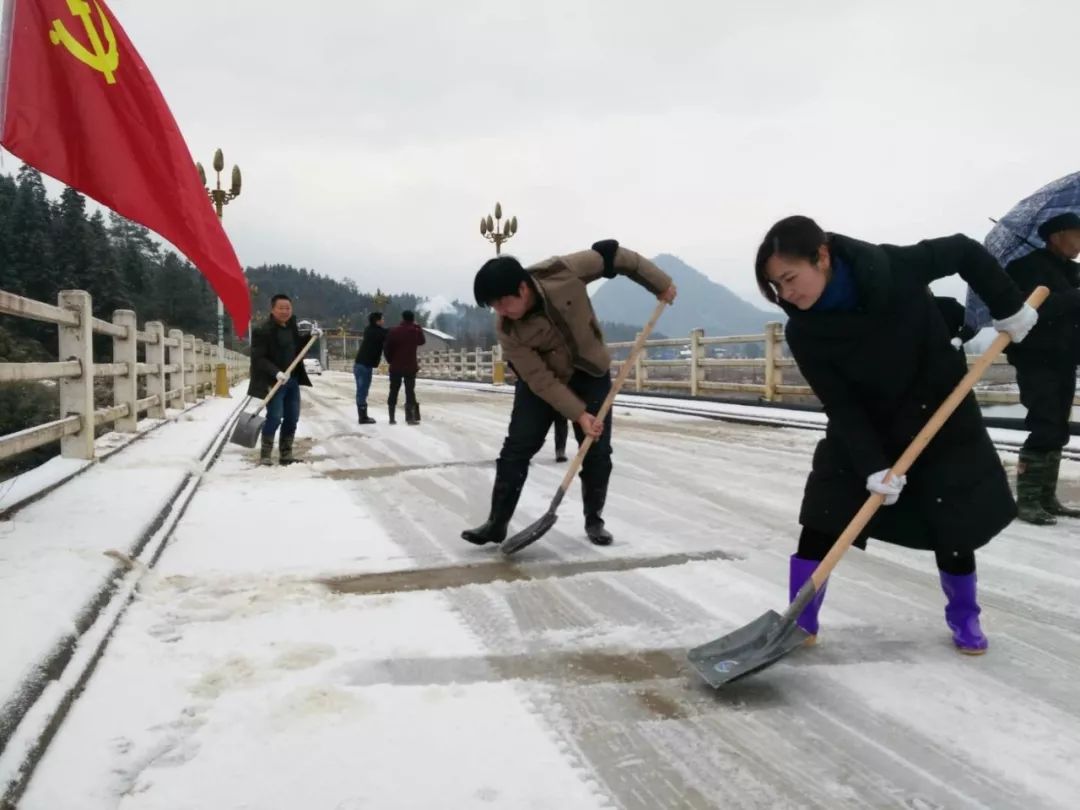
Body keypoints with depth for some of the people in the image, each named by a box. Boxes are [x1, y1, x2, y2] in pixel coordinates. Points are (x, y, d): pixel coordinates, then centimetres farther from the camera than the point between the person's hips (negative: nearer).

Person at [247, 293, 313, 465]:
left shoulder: (292, 326, 10)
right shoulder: (262, 330, -14)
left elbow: (298, 349, 22)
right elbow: (259, 358, -18)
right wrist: (276, 372, -30)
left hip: (292, 379, 8)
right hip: (274, 381, -8)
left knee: (292, 418, 10)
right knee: (274, 417, -11)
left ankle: (286, 454, 21)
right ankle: (265, 456, -2)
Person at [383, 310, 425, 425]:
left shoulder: (394, 331, -5)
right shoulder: (416, 331, -2)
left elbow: (386, 348, -6)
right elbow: (421, 341, 19)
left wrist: (390, 361, 9)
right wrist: (418, 327, 23)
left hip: (396, 366, 0)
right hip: (410, 367, 0)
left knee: (393, 392, 8)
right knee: (410, 391, 4)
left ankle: (392, 418, 9)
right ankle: (411, 417, -1)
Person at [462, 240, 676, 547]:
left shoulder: (563, 271, -30)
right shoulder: (508, 330, -27)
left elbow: (611, 255, -15)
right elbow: (540, 380, -24)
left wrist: (660, 283, -10)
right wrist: (579, 414, -28)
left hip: (590, 372, 1)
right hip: (541, 380, 0)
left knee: (597, 452, 0)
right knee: (516, 449, -7)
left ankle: (594, 520, 19)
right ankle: (497, 523, 3)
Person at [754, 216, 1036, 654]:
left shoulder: (895, 267, -27)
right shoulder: (804, 333, -23)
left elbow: (964, 252, -8)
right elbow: (841, 407, -19)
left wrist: (1009, 308, -6)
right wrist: (873, 466, -26)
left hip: (939, 411, 0)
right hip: (863, 426, 1)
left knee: (953, 520, 5)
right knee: (821, 516, -7)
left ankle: (964, 616, 30)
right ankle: (800, 622, 7)